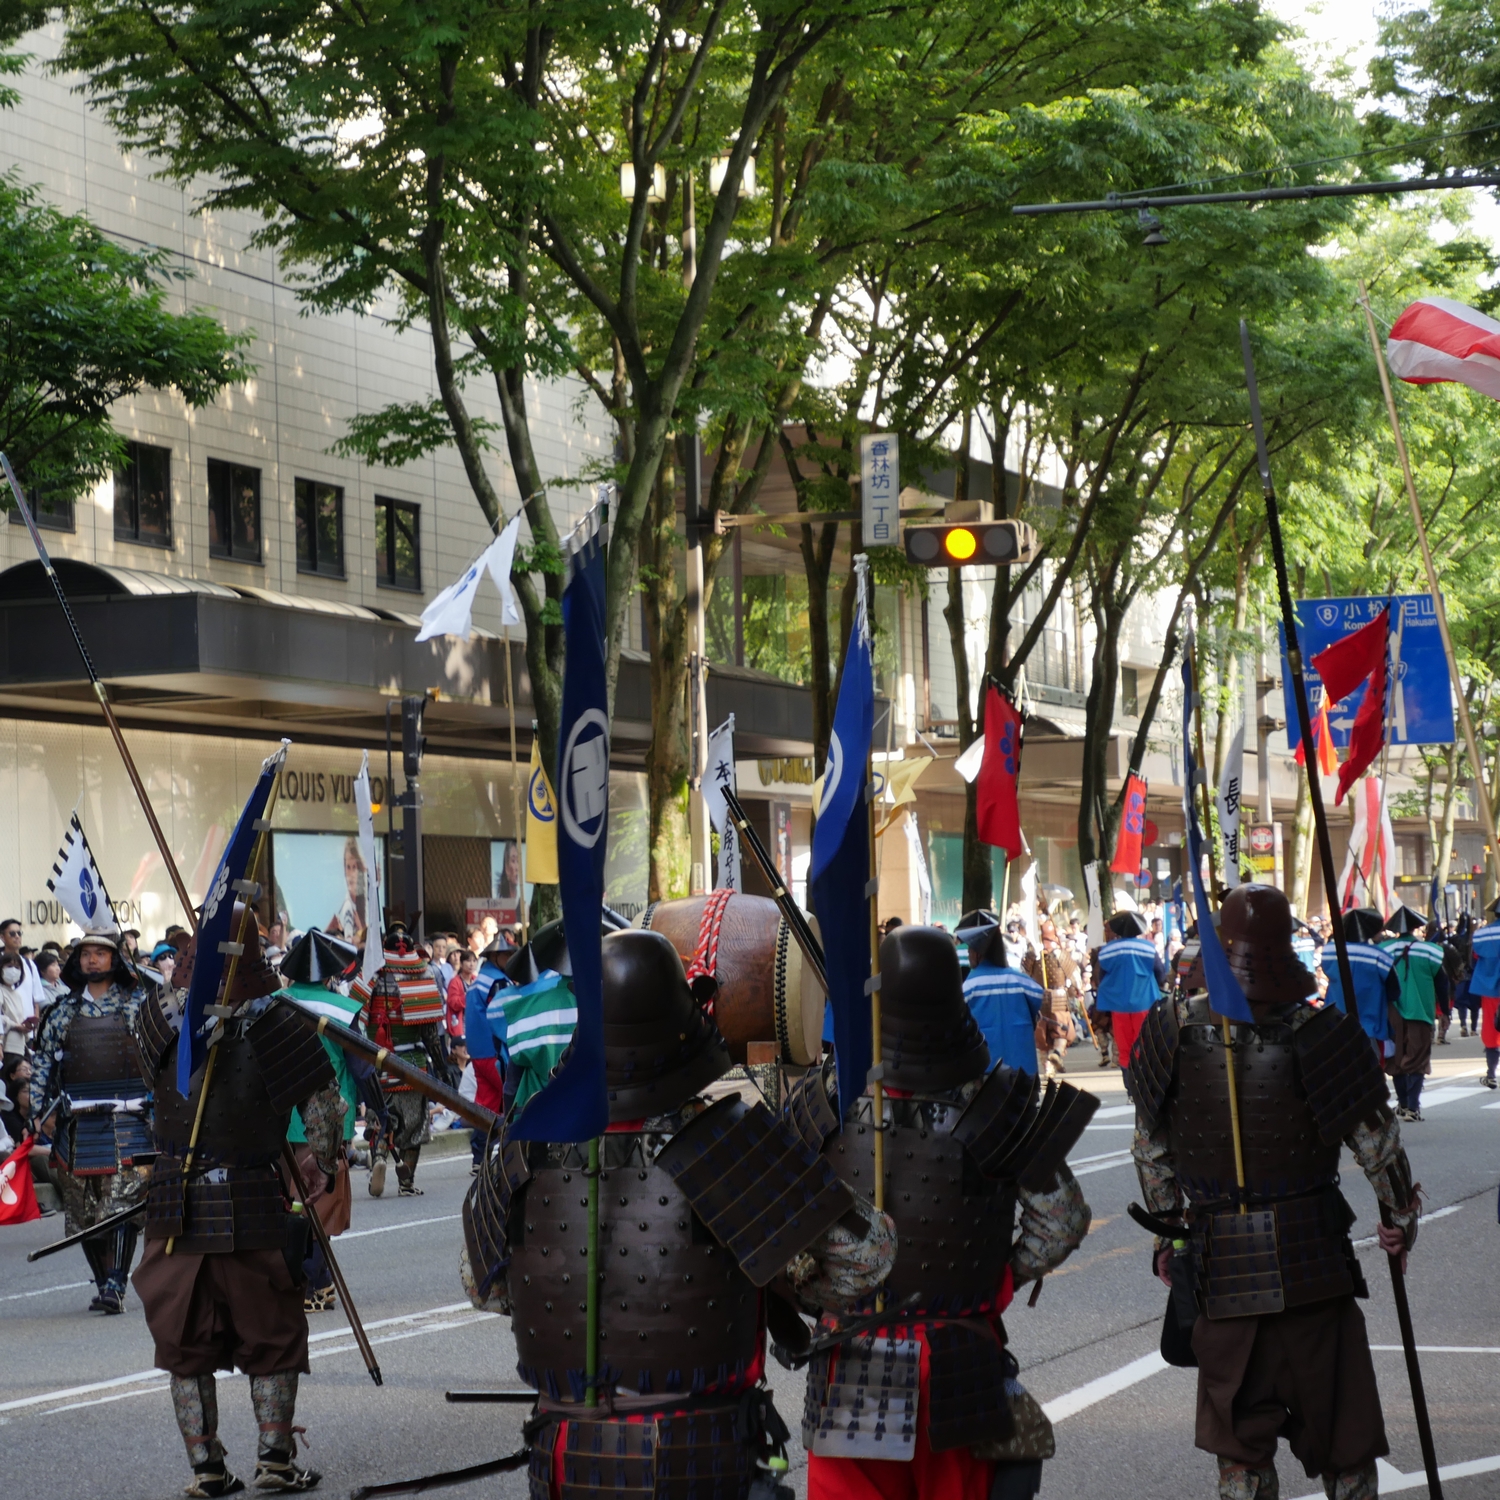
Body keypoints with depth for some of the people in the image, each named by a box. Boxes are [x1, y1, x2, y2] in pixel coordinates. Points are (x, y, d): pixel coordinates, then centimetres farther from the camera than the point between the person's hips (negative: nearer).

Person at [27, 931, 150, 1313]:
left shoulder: (139, 1005, 4)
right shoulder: (64, 1010, 12)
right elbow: (43, 1061, 14)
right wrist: (41, 1110, 4)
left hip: (127, 1120, -3)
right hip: (77, 1121, 3)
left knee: (122, 1205, -13)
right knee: (83, 1210, 5)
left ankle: (115, 1285, -15)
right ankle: (102, 1283, 15)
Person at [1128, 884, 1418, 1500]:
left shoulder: (1176, 1026, -5)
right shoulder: (1320, 1030, -13)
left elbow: (1150, 1142, 4)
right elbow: (1375, 1137, -6)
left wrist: (1166, 1223, 15)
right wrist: (1399, 1213, 9)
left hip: (1222, 1259, 2)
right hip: (1311, 1252, -2)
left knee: (1240, 1438, 12)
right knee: (1342, 1427, 11)